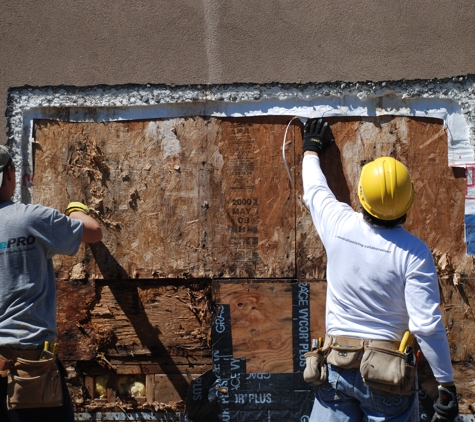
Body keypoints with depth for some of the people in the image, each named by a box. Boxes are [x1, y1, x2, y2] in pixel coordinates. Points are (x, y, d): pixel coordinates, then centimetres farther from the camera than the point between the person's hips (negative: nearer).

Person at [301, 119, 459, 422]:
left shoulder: (338, 225, -6)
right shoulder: (413, 252, -15)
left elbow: (315, 191, 17)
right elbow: (427, 326, -17)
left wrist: (311, 151, 35)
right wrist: (447, 385, -8)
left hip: (336, 365, 3)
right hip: (388, 372, -2)